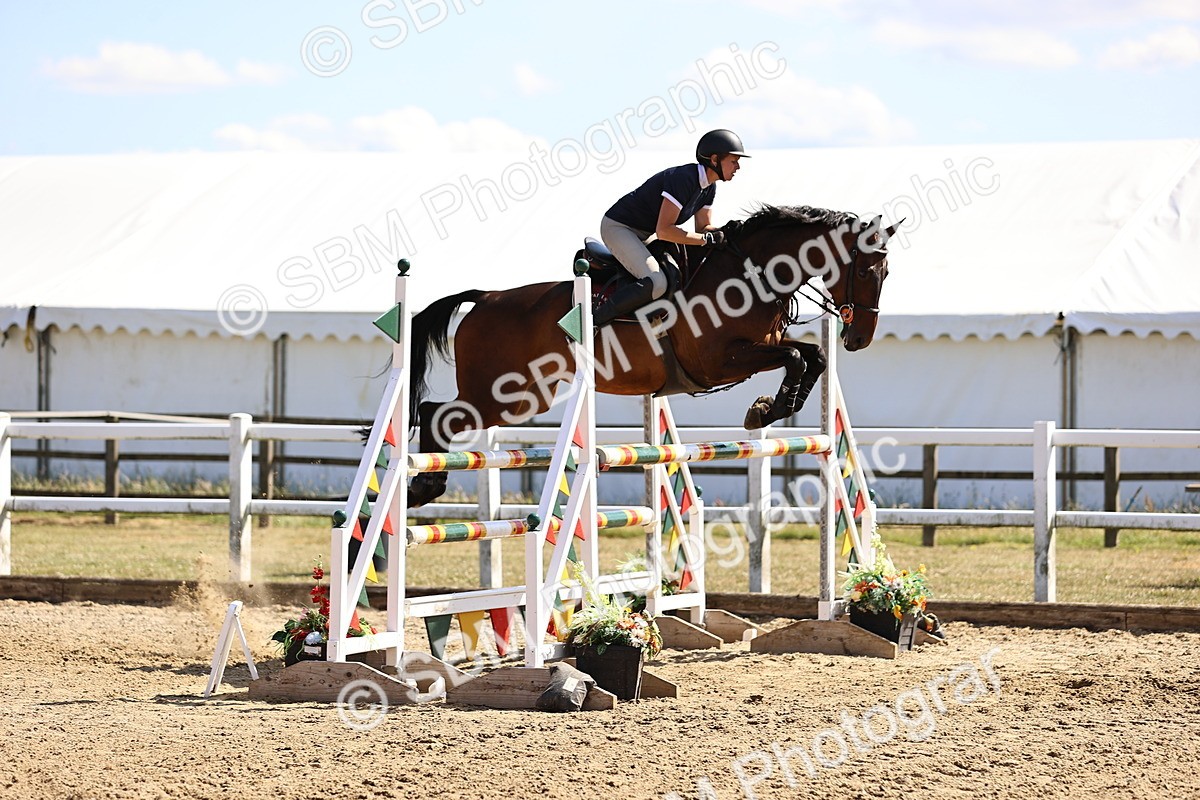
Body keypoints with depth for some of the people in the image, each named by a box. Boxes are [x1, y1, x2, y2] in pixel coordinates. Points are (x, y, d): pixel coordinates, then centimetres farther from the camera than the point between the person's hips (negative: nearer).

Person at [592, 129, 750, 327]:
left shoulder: (709, 187, 1)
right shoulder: (684, 179, -28)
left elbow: (704, 227, 7)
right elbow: (663, 231, -31)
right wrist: (707, 239, -27)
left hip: (644, 234, 10)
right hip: (618, 227, -10)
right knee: (656, 284, -28)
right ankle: (590, 321, -20)